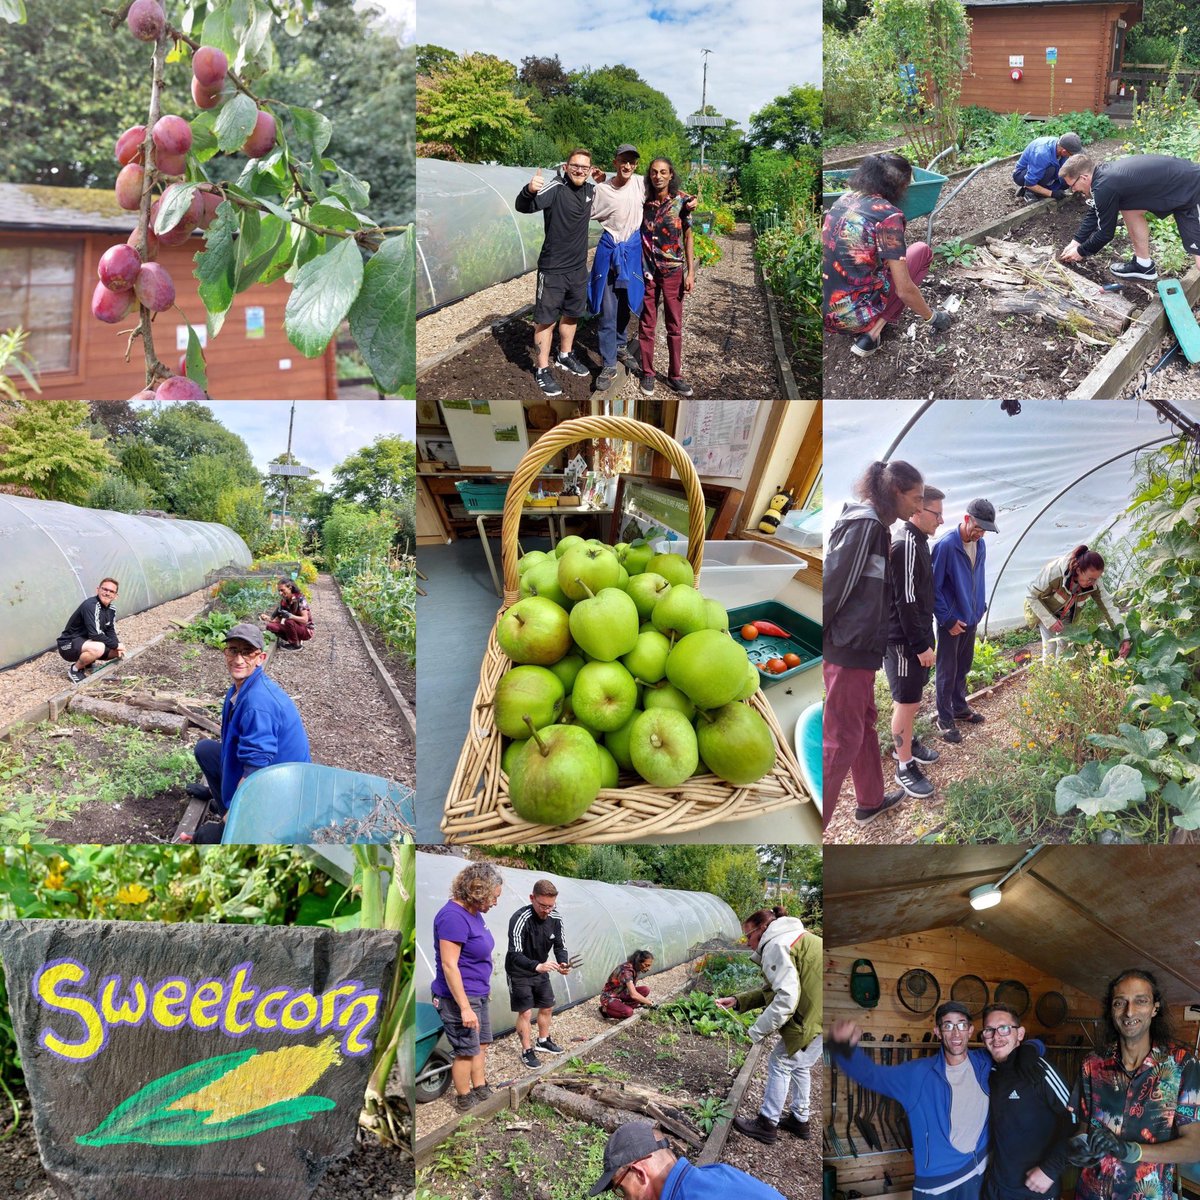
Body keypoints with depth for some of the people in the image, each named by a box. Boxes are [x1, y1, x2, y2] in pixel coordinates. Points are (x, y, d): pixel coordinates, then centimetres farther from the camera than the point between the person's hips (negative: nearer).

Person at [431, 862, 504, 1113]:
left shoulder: (473, 912, 5)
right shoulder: (453, 916, -25)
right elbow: (449, 965, -26)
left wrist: (485, 988, 24)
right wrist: (465, 1007, -27)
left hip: (478, 994, 9)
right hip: (459, 997, -9)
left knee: (481, 1044, 19)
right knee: (467, 1051, 4)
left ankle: (481, 1091, 34)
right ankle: (464, 1101, 21)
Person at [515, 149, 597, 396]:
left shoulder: (591, 190, 3)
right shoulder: (555, 188, -19)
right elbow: (524, 207, -35)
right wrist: (530, 190, -57)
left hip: (578, 267, 7)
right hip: (553, 268, -7)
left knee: (572, 314, 20)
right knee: (546, 319, 1)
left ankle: (564, 356, 39)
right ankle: (541, 369, 11)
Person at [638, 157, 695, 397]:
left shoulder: (682, 201, -3)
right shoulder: (643, 202, 0)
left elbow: (688, 237, 0)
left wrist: (691, 272, -4)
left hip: (673, 271, -1)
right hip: (647, 270, 1)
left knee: (675, 325, 5)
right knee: (647, 324, 7)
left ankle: (675, 375, 14)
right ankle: (647, 373, 17)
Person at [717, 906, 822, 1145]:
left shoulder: (776, 946, -13)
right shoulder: (794, 939, 19)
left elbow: (786, 998, -22)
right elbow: (774, 990, 22)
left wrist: (758, 1030, -13)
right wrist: (737, 1000, 15)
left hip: (816, 1017, -10)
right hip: (816, 1012, 10)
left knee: (780, 1063, 3)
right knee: (799, 1065, 24)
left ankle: (767, 1124, 13)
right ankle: (799, 1119, 37)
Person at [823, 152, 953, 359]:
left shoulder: (844, 198, 7)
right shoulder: (887, 215, -14)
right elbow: (904, 290, -13)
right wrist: (933, 318, 5)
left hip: (825, 311, 7)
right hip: (852, 318, -7)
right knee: (922, 251, 11)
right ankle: (871, 333, 1)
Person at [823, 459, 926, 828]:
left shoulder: (872, 524, 14)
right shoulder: (864, 524, -16)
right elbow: (834, 582, -19)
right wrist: (820, 638, -14)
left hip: (859, 646, 10)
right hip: (850, 647, -10)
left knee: (864, 724, 22)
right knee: (841, 740, -6)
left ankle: (870, 801, 37)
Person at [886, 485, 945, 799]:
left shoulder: (917, 541, 10)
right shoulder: (905, 546, -22)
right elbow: (905, 602, -23)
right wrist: (921, 644, -20)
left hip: (915, 636, 10)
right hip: (903, 640, -10)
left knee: (911, 697, 21)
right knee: (907, 702, -2)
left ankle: (905, 743, 37)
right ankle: (905, 766, 8)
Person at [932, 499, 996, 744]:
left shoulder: (979, 544, 1)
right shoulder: (946, 545, -22)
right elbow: (933, 586, -19)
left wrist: (981, 607, 10)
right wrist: (947, 619, -18)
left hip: (970, 618, 7)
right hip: (951, 621, -7)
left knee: (963, 666, 20)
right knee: (947, 671, 4)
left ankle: (959, 707, 36)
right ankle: (945, 719, 15)